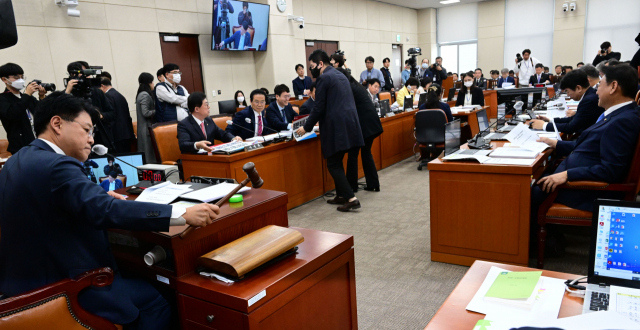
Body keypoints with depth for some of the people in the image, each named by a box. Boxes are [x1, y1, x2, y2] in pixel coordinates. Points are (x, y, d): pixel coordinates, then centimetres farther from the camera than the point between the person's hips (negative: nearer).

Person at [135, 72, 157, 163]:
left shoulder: (142, 94, 16)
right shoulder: (145, 95, -12)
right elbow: (145, 112, -17)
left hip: (144, 128, 10)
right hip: (147, 128, -10)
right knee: (149, 155, -8)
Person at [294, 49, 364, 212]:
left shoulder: (324, 78, -8)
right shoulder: (340, 75, 19)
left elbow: (319, 108, -11)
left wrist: (306, 128, 1)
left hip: (336, 127, -9)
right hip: (348, 124, 9)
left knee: (333, 165, -3)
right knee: (337, 162, 19)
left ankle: (351, 199, -8)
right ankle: (341, 195, 25)